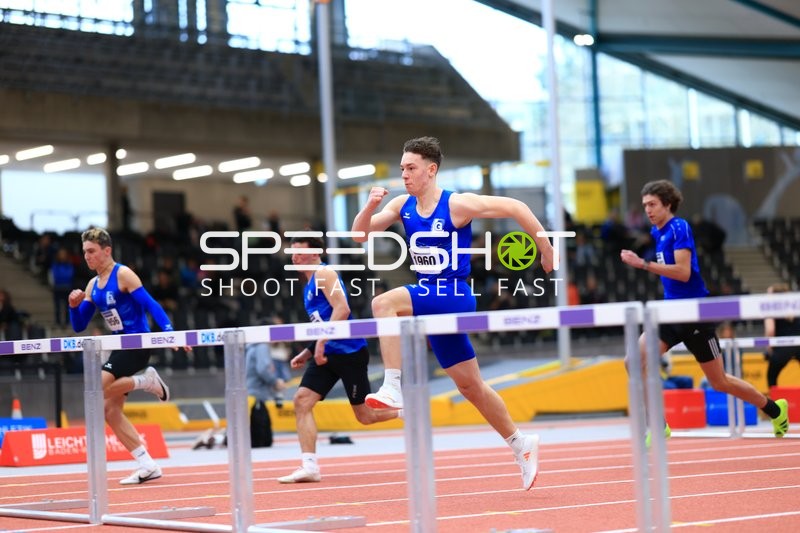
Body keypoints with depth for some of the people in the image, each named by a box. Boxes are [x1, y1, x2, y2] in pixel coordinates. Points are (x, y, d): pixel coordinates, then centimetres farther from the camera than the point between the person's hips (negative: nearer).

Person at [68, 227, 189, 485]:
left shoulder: (123, 274, -9)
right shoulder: (93, 286, 13)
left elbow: (150, 304, -16)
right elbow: (79, 326, 14)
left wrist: (170, 333, -26)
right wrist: (74, 306, -6)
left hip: (137, 345, -8)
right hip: (120, 348, 8)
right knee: (110, 409, 3)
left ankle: (146, 381, -5)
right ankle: (147, 465, 6)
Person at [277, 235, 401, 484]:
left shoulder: (324, 273, -7)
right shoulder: (310, 284, 20)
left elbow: (342, 309, -20)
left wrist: (321, 342, -24)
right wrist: (306, 354, 19)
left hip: (349, 352, -9)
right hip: (327, 354, 9)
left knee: (365, 416, -2)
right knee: (302, 400, -9)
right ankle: (310, 466, -13)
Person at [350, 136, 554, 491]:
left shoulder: (457, 204, -11)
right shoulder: (403, 206, 7)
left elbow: (514, 207, -7)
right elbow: (360, 234, 5)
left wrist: (544, 245, -5)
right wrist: (370, 206, -14)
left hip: (453, 296, -7)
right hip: (429, 300, 7)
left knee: (384, 303, -28)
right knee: (470, 385, 13)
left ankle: (393, 388, -30)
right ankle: (521, 443, 26)